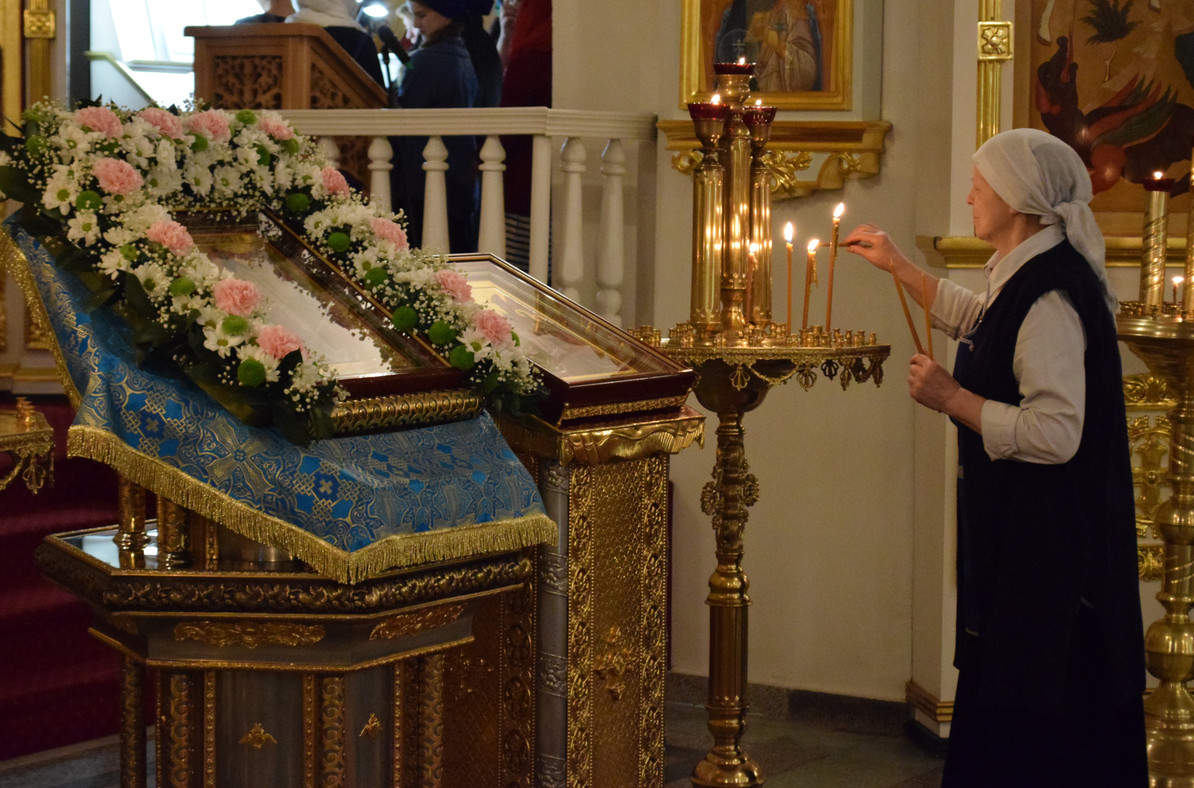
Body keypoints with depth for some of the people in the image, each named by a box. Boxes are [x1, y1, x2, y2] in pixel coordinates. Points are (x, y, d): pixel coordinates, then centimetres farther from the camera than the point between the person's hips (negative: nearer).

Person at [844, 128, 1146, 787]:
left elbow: (1055, 434, -30)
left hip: (1047, 548, -10)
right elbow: (976, 320, 33)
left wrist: (953, 398, -19)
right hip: (1021, 534, 10)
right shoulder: (1030, 276, 9)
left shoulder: (1048, 295, -23)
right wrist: (897, 265, 34)